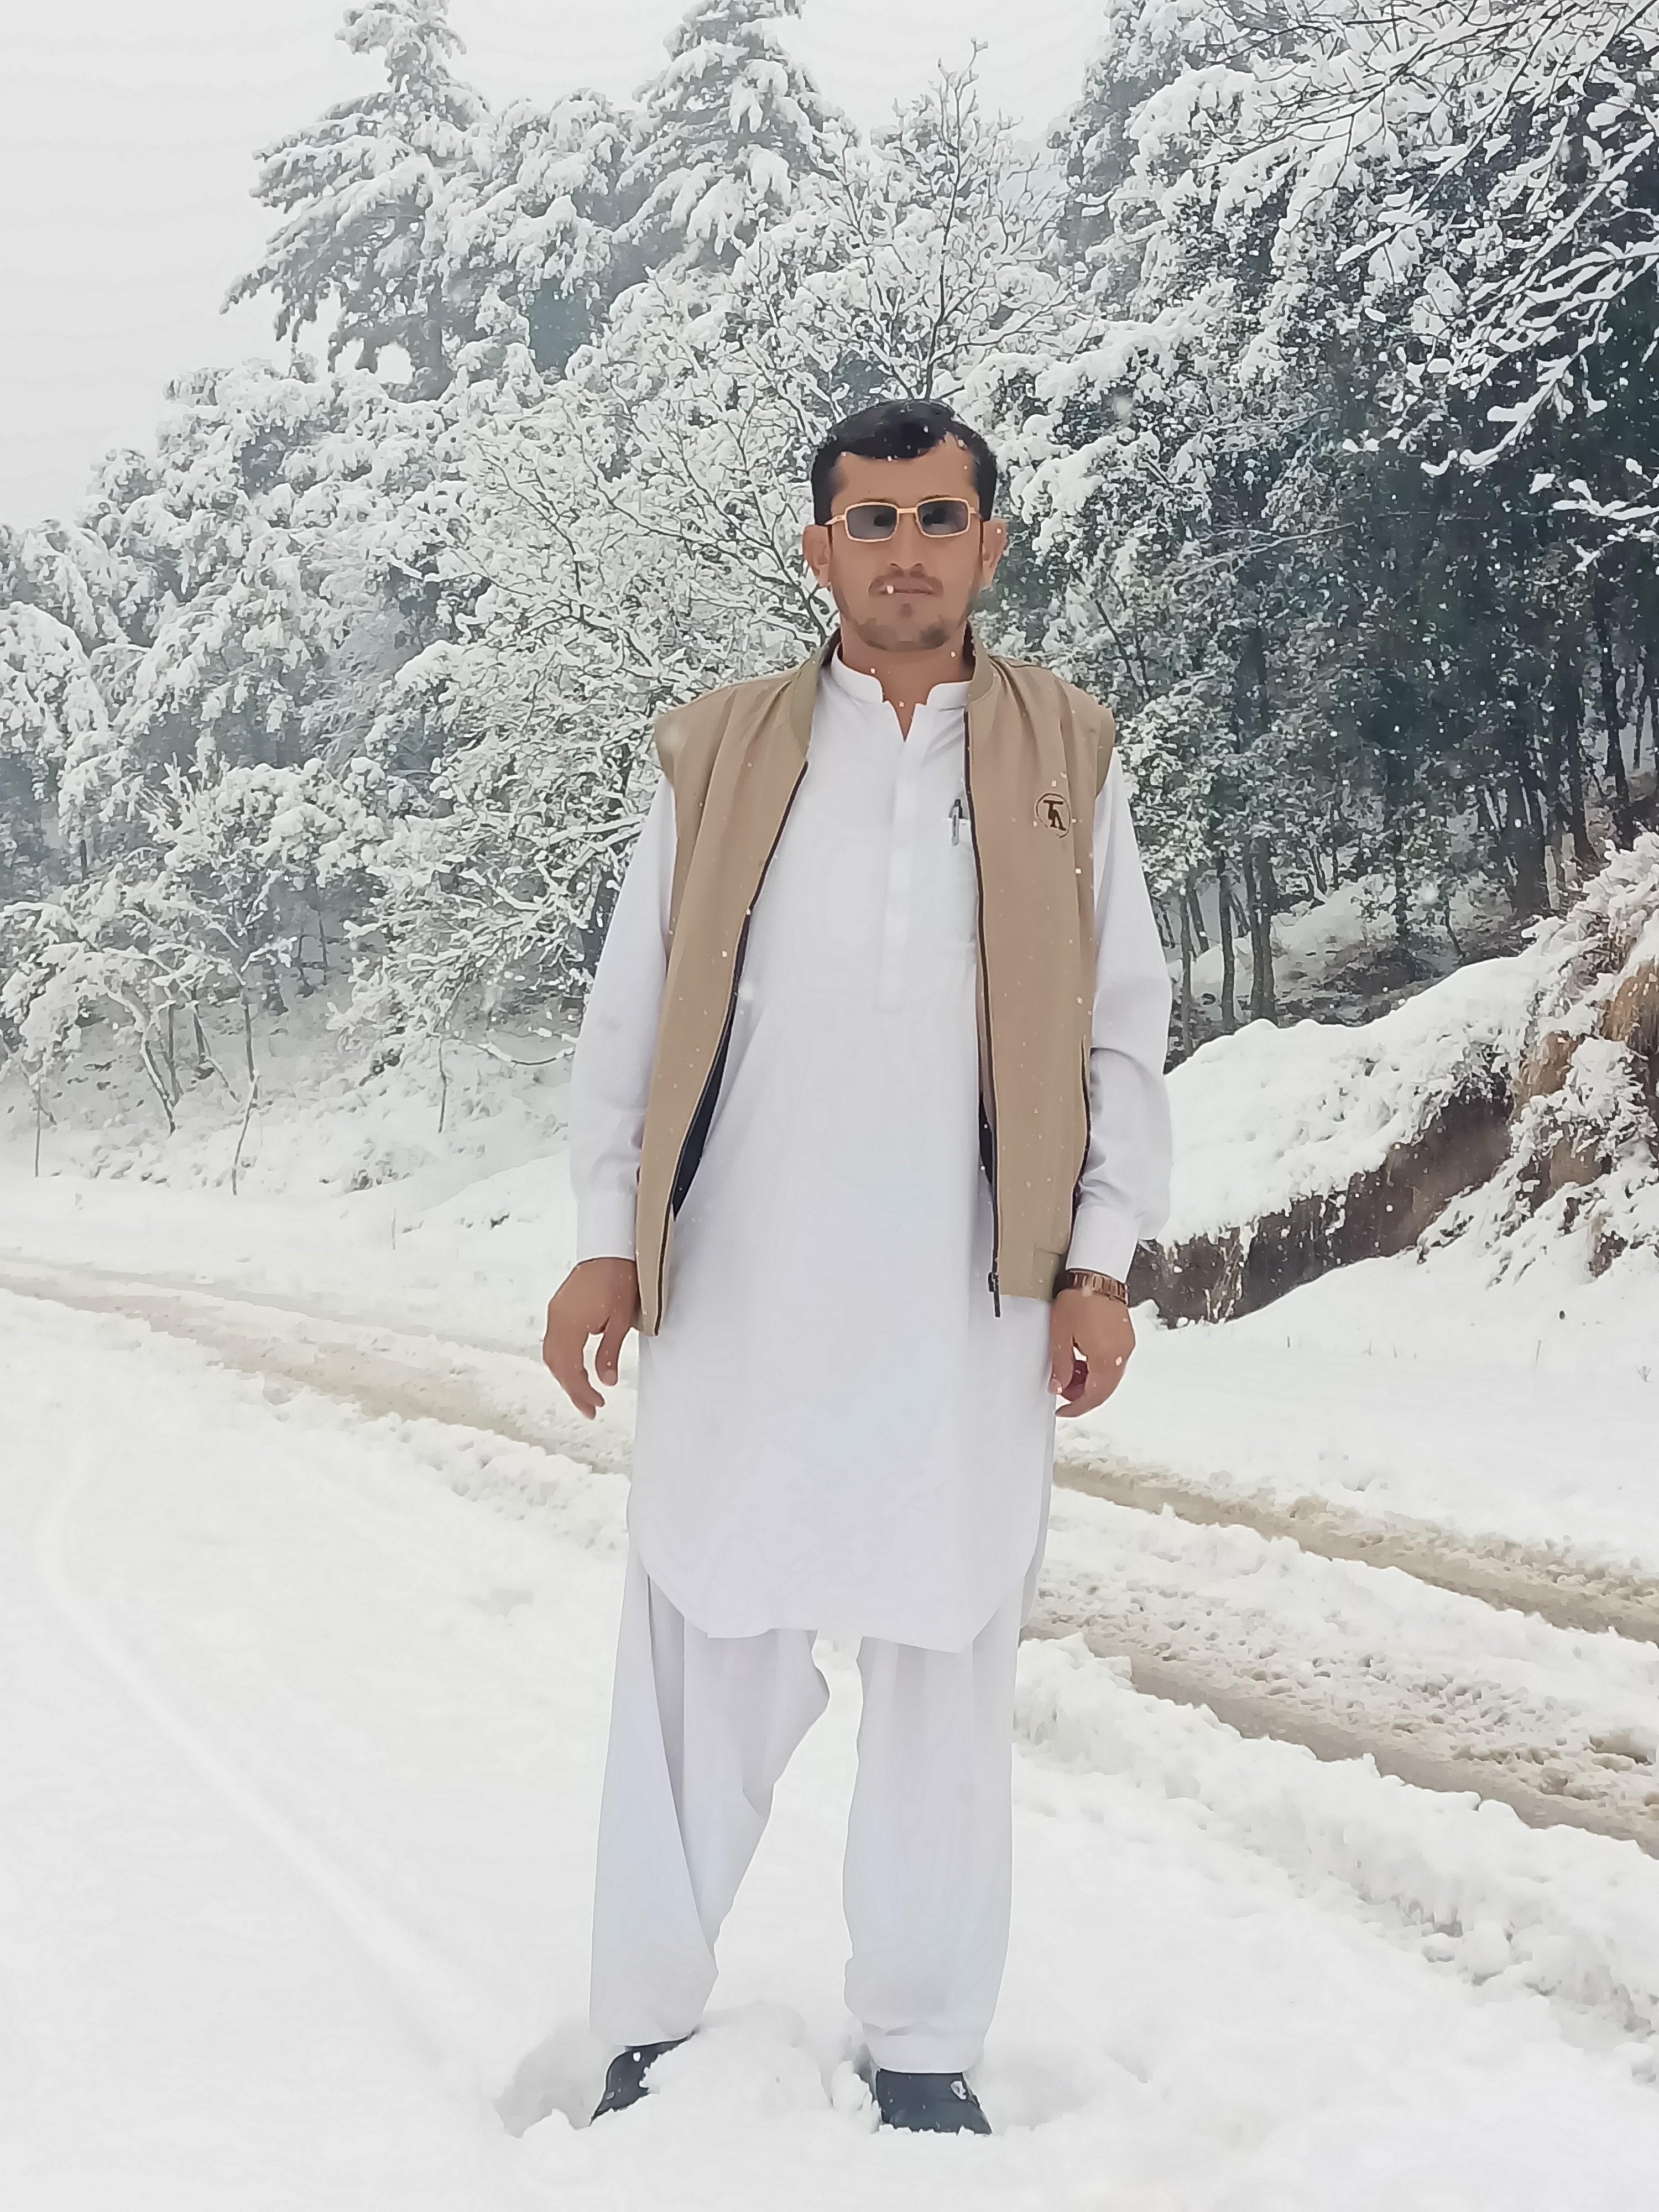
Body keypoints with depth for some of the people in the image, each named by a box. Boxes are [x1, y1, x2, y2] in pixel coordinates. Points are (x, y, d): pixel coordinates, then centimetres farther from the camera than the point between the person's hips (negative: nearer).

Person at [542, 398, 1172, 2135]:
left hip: (971, 1310, 1)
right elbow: (629, 1017, 7)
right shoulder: (715, 755, 8)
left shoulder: (1067, 755, 9)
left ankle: (922, 2050, 19)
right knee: (702, 1663, 3)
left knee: (946, 1678, 6)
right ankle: (650, 2025, 18)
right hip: (738, 1306, 0)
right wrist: (604, 1241, -2)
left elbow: (1125, 1029, 8)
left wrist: (1103, 1261, 0)